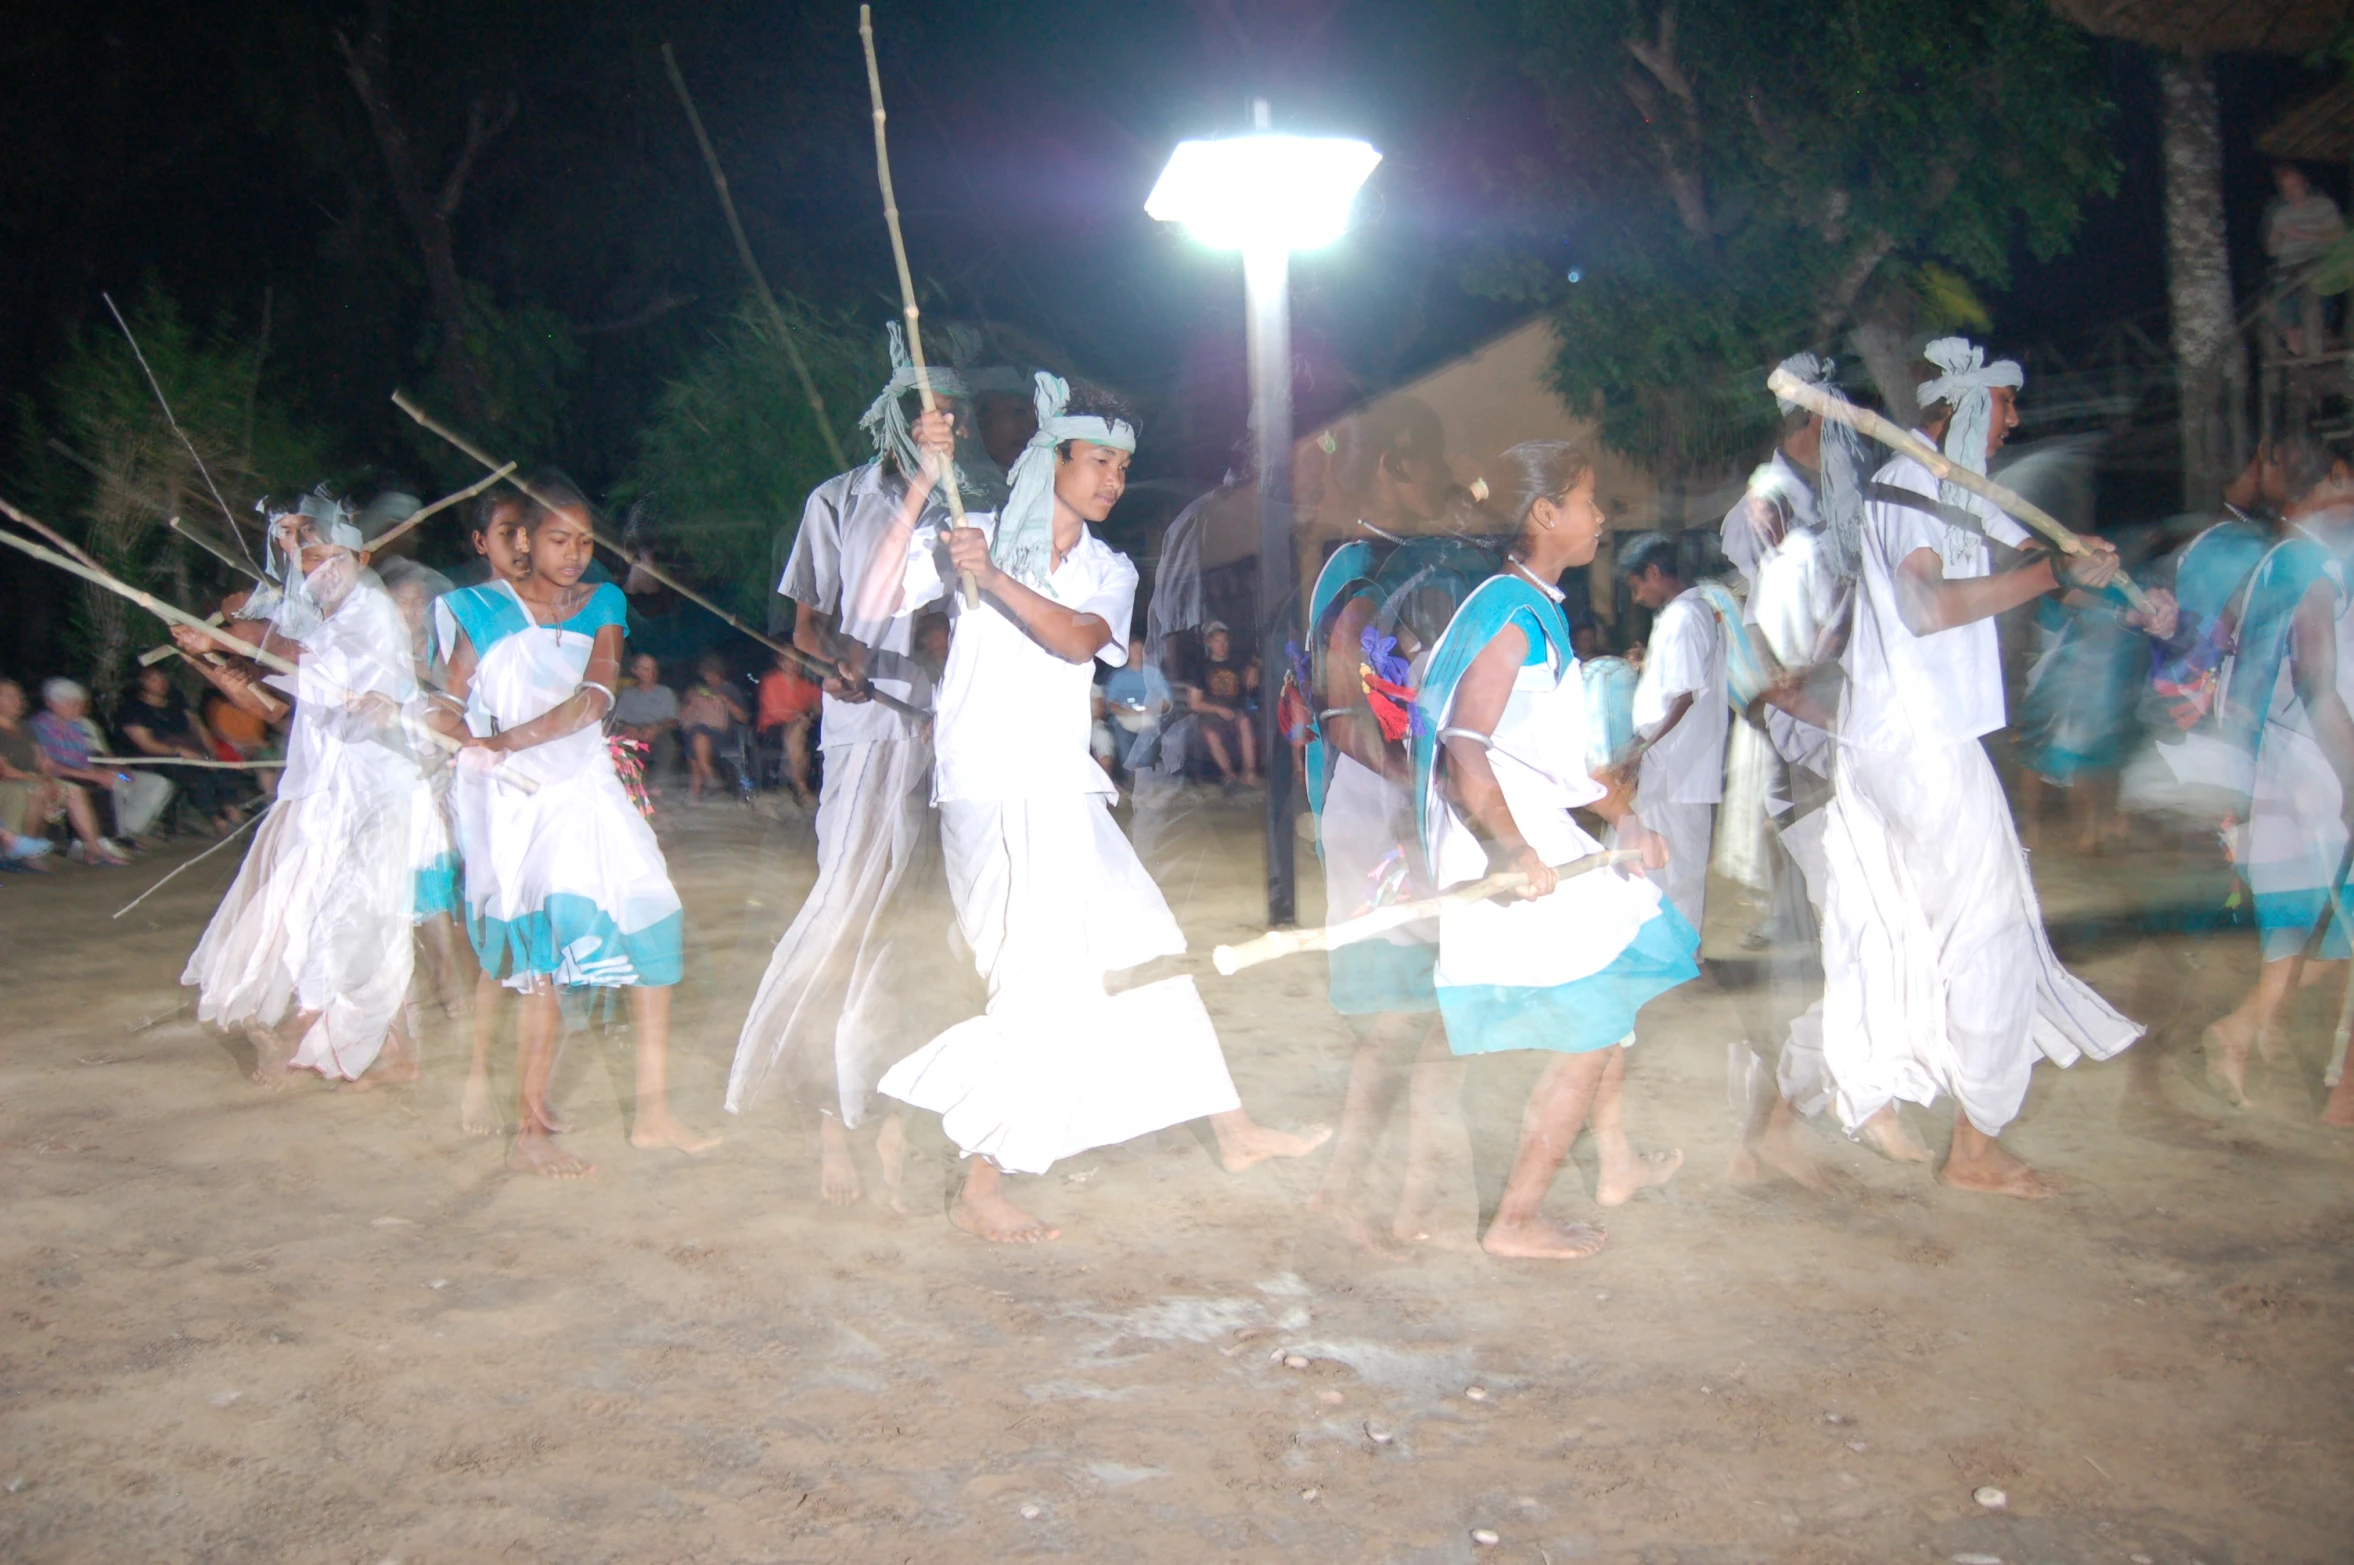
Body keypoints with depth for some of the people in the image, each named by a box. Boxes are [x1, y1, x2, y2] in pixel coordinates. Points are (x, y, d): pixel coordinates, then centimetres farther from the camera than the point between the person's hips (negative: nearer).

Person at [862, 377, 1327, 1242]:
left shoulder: (1108, 571, 12)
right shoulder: (973, 535, -1)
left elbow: (1079, 639, -11)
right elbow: (874, 603, -16)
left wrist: (994, 579, -25)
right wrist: (923, 485, -20)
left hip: (1067, 795, 6)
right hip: (989, 793, -6)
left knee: (1148, 957, 13)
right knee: (1037, 991, -11)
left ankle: (1234, 1131, 27)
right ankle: (980, 1188, 1)